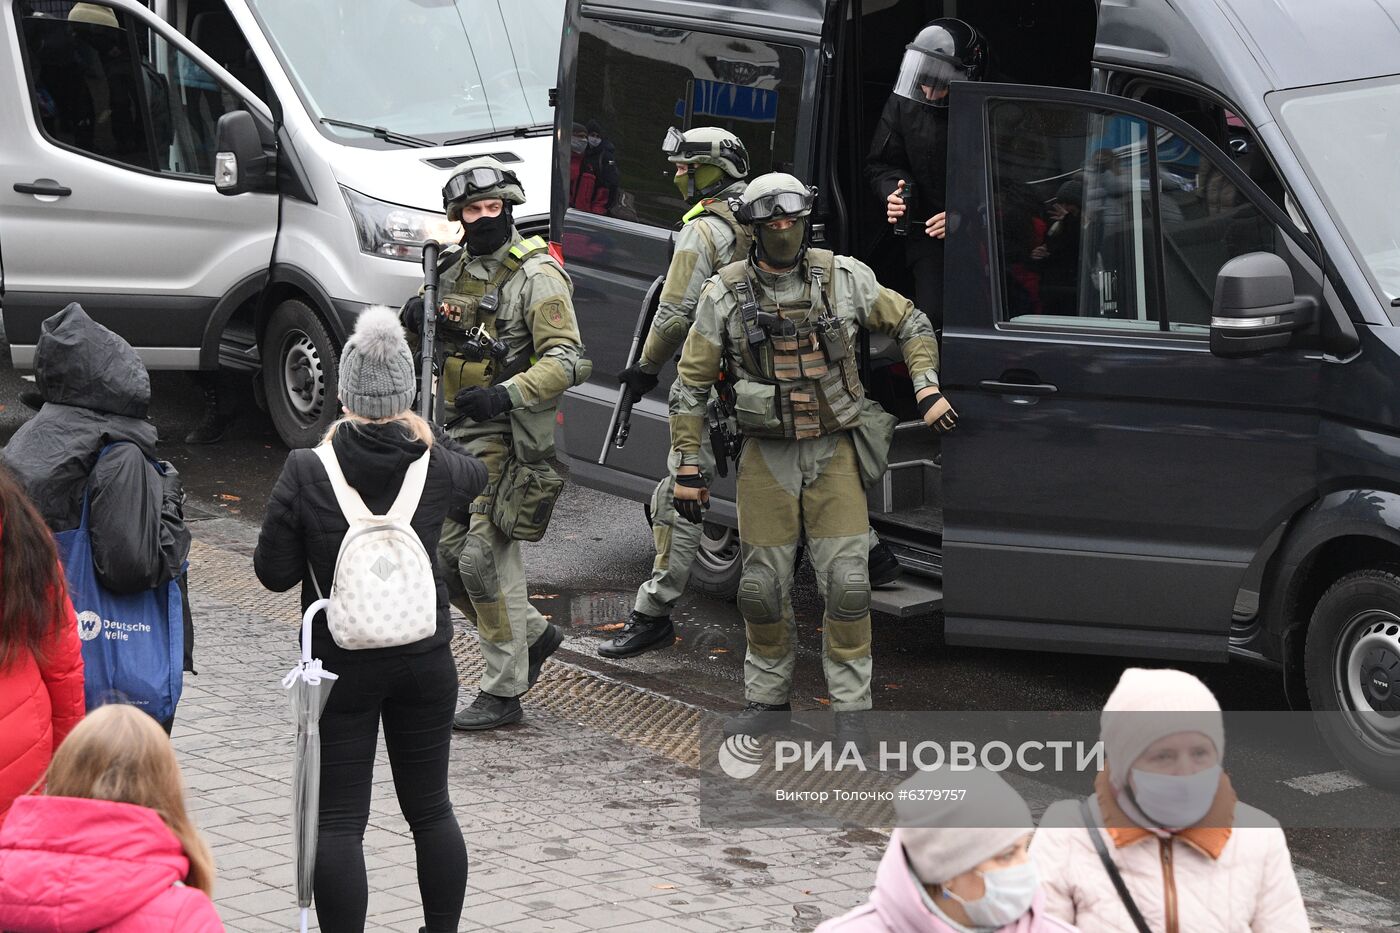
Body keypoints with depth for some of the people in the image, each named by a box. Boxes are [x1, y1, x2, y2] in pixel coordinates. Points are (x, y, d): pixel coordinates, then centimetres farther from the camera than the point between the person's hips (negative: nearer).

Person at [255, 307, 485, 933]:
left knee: (338, 821, 3)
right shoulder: (434, 469, -8)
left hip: (341, 665, -3)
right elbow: (475, 474, 16)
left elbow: (274, 572, -9)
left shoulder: (306, 473, -16)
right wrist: (427, 436, 30)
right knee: (430, 809, 16)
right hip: (425, 663, 3)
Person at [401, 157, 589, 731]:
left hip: (508, 438, -8)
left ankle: (503, 692, -2)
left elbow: (564, 360, -16)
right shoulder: (456, 273, 13)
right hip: (457, 433, 8)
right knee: (447, 555, 10)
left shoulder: (536, 276, -10)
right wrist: (415, 322, -1)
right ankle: (533, 635, 29)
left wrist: (507, 394, -30)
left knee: (486, 558, -10)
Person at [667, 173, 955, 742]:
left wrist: (927, 390, -3)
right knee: (763, 585, 4)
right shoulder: (725, 294, -5)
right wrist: (687, 468, -2)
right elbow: (690, 384, 1)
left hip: (835, 453, 0)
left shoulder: (844, 277, -4)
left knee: (846, 583, -5)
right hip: (766, 455, 0)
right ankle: (767, 701, 21)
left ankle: (850, 710, 5)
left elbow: (911, 325, 10)